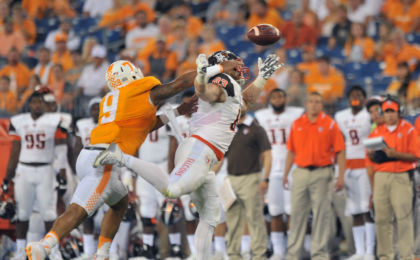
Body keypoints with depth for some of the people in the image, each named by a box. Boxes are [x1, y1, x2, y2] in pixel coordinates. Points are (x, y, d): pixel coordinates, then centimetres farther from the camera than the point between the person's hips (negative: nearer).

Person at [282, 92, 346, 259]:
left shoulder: (330, 124, 1)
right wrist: (285, 174, 8)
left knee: (321, 214, -1)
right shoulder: (296, 124, 10)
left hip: (322, 173, -3)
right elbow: (291, 151, 14)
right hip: (301, 172, 3)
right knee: (297, 213, 5)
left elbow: (339, 151, -2)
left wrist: (341, 176, -9)